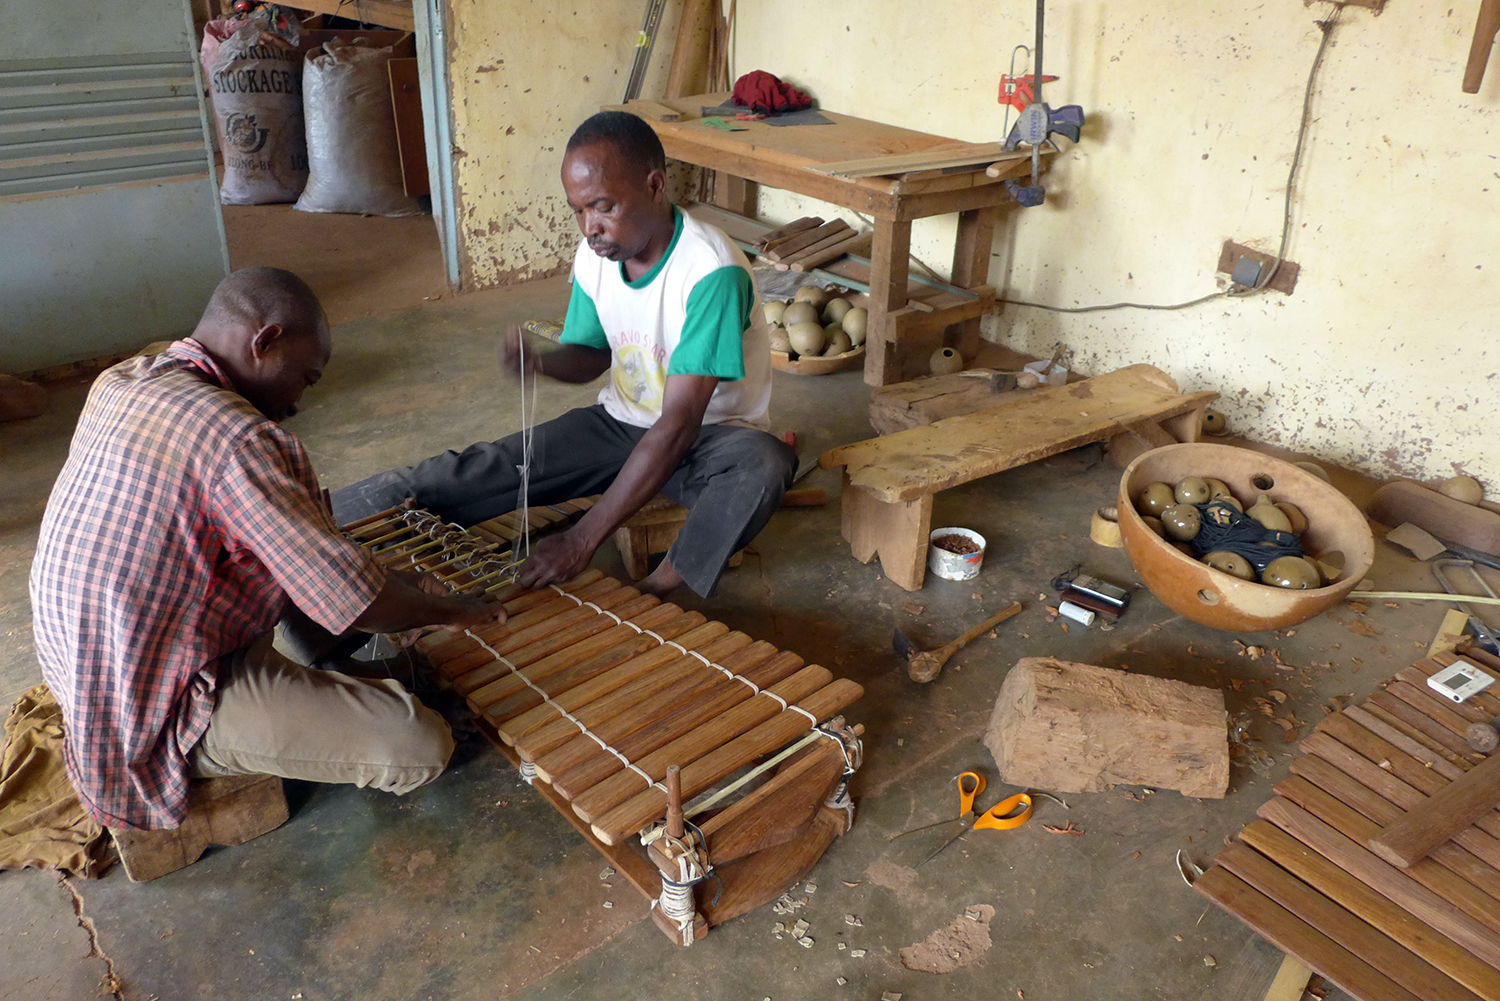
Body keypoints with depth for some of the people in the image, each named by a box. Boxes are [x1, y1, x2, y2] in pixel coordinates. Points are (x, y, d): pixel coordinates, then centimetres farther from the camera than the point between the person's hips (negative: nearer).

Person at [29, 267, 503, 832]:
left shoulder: (116, 383, 0)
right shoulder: (235, 437, -28)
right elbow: (360, 604, -25)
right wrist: (452, 610, -6)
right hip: (159, 722, -9)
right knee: (423, 746, -17)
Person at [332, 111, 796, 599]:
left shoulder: (711, 271, -27)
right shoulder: (595, 255, -5)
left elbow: (678, 425, -32)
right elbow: (590, 356, 10)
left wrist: (582, 538, -35)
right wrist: (539, 358, -17)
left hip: (709, 436, -5)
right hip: (622, 423, 5)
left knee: (761, 461, -39)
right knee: (481, 469, -12)